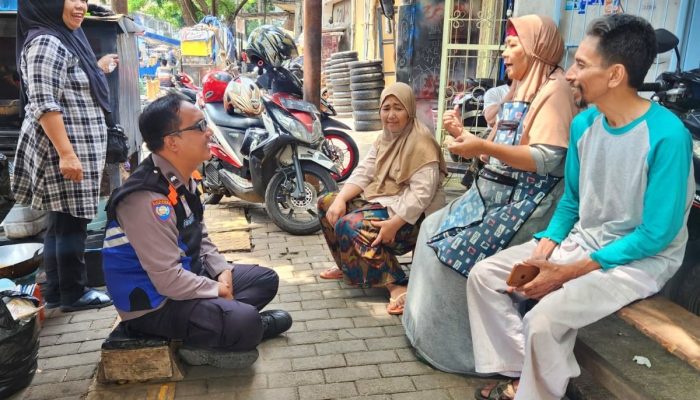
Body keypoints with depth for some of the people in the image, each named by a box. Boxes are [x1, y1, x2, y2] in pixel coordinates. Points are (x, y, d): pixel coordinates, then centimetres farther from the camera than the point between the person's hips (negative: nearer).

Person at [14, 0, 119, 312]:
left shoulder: (66, 38, 16)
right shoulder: (45, 43, -15)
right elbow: (44, 104, -22)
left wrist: (98, 69, 29)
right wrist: (66, 153, -26)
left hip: (77, 147, 10)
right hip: (65, 150, -10)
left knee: (61, 221, 14)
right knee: (71, 221, -1)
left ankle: (55, 291, 24)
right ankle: (73, 294, 11)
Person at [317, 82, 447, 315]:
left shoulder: (420, 142, -17)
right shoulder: (385, 138, 11)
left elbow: (421, 193, -25)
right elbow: (363, 172, 5)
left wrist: (394, 223, -32)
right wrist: (340, 199, -11)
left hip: (409, 215, -9)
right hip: (381, 201, 9)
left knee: (350, 225, -27)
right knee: (327, 203, 4)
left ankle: (397, 285, -24)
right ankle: (348, 266, 18)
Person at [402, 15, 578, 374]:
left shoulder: (554, 89, -12)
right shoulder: (519, 90, 18)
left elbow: (546, 159, -24)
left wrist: (484, 147, -29)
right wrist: (463, 132, 8)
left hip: (526, 202, -10)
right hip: (494, 193, 10)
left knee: (459, 252, -17)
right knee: (435, 233, 8)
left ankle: (461, 344, 5)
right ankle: (432, 324, 22)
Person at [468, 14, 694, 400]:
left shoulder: (667, 136, -23)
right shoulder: (583, 123, -2)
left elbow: (656, 235, -21)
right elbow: (571, 201, 8)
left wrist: (568, 273, -21)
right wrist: (542, 252, -8)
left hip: (641, 259, -7)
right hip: (579, 240, 7)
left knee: (543, 319, -28)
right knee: (483, 275, -3)